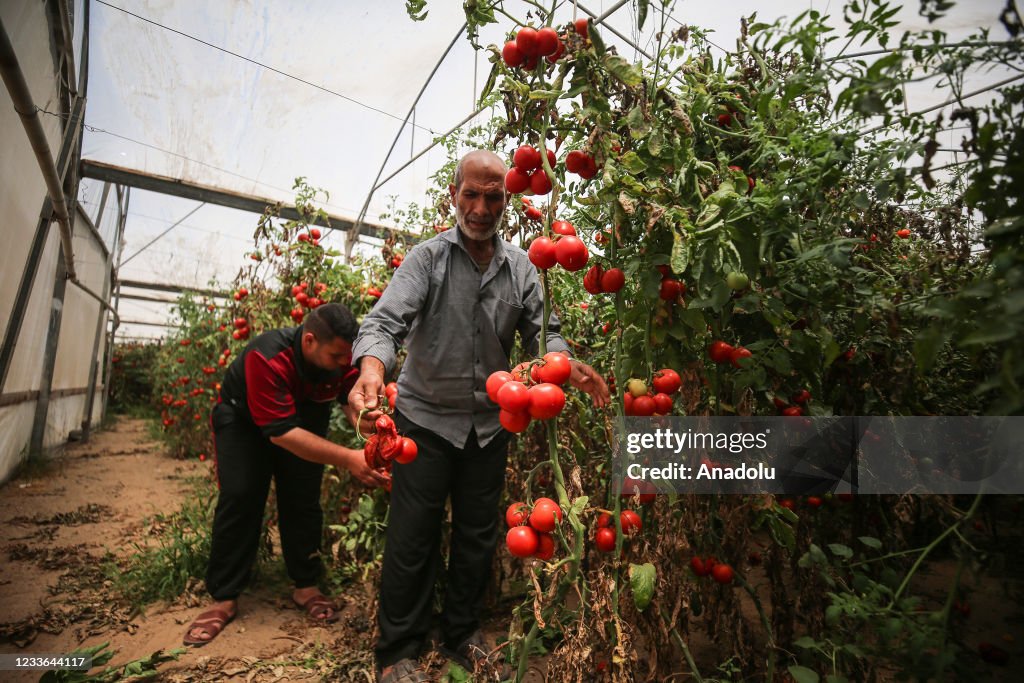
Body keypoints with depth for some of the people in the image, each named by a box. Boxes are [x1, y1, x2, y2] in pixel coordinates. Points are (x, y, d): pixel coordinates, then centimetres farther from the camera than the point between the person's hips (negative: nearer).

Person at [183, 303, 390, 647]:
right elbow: (282, 432, -43)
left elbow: (355, 398, -29)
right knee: (240, 497, -10)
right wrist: (348, 459, -51)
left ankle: (306, 586, 12)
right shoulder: (266, 357, -41)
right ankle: (223, 599, 6)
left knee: (303, 498, -3)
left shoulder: (341, 354, -26)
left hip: (304, 417, 4)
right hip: (243, 419, -3)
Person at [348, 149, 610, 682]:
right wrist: (371, 369, -42)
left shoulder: (520, 267, 3)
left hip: (490, 423, 4)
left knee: (478, 536, 15)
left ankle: (461, 633, 38)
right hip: (426, 419, -3)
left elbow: (541, 331, 1)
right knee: (412, 538, 5)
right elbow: (387, 320, -20)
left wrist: (570, 366, -21)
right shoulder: (427, 257, -7)